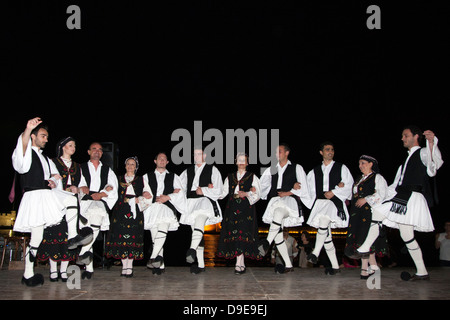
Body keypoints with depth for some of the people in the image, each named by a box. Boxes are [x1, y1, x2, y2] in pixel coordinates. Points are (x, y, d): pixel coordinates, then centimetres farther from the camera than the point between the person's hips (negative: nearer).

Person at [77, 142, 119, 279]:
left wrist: (101, 194, -4)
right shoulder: (81, 168, 20)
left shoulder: (108, 170, 24)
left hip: (100, 202, -1)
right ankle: (89, 267, -10)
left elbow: (113, 190, 12)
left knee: (97, 212, -36)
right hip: (84, 202, 1)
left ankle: (84, 251, -36)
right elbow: (78, 186, 6)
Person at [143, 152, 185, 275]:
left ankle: (153, 257, -36)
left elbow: (180, 193, 12)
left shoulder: (174, 177, 23)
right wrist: (155, 198, -1)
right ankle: (160, 265, -10)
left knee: (163, 225, -31)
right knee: (155, 236, -11)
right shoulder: (147, 176, 24)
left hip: (167, 206, -1)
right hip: (152, 207, 2)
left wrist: (168, 197, -4)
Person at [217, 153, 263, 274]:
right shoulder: (229, 177, 20)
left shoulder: (252, 177, 12)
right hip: (232, 208, 3)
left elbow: (257, 195, 5)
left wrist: (246, 194, -12)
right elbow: (223, 192, 13)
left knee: (242, 233, -14)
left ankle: (239, 263, -14)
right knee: (233, 232, -5)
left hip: (246, 209, -3)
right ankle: (241, 264, 1)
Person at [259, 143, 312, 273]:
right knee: (278, 235, -3)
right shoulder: (271, 169, 21)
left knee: (278, 212, -40)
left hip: (290, 201, -5)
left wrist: (288, 193, -6)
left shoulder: (297, 168, 10)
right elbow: (261, 184, 27)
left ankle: (267, 243, -51)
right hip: (274, 203, 5)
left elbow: (303, 188, 3)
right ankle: (288, 265, 5)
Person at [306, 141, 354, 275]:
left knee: (324, 220, -33)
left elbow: (349, 186, 5)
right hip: (320, 202, 4)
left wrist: (334, 192, -8)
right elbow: (312, 191, 13)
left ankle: (315, 253, -29)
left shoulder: (341, 168, 12)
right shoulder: (314, 171, 18)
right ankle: (335, 266, 6)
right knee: (326, 234, -1)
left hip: (335, 202, -3)